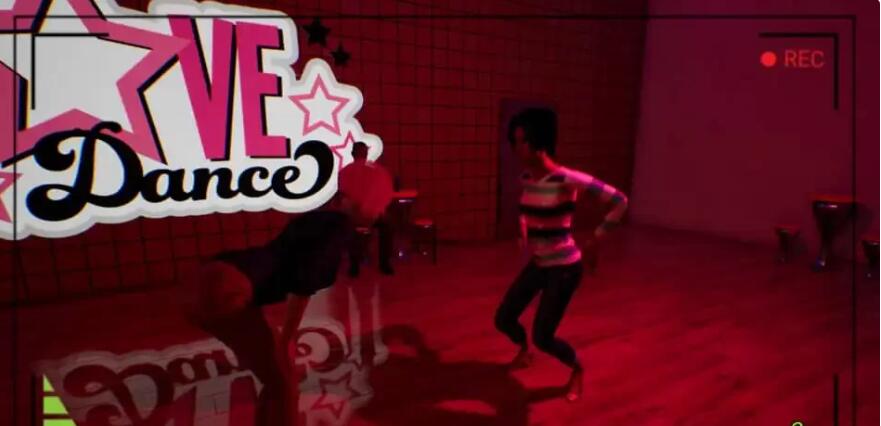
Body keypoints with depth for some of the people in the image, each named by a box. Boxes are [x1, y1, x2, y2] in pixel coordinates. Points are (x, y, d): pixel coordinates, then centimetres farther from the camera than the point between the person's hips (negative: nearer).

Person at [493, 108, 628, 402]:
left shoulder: (568, 180, -23)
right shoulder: (526, 178, -1)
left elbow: (620, 201, -19)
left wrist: (598, 236, -14)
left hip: (564, 268, -7)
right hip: (536, 265, 7)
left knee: (543, 337, -5)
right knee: (503, 319, 9)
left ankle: (577, 371, 26)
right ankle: (524, 351, 44)